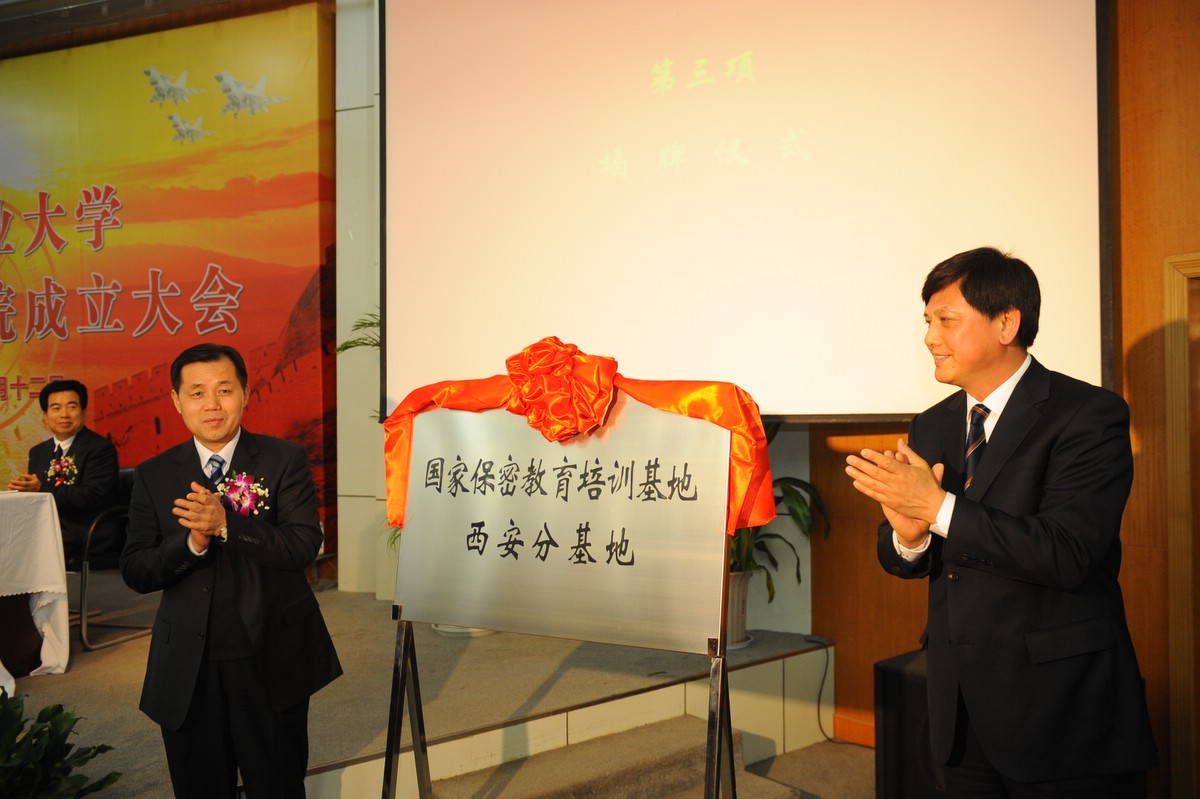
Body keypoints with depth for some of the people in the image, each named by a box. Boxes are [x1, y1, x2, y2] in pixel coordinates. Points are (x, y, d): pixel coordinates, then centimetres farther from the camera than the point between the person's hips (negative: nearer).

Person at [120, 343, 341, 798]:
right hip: (187, 671, 2)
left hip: (271, 660, -2)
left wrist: (226, 524, -27)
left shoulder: (285, 461, -4)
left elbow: (304, 546, -14)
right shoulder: (154, 476, 3)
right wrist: (193, 540, -21)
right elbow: (135, 573, -3)